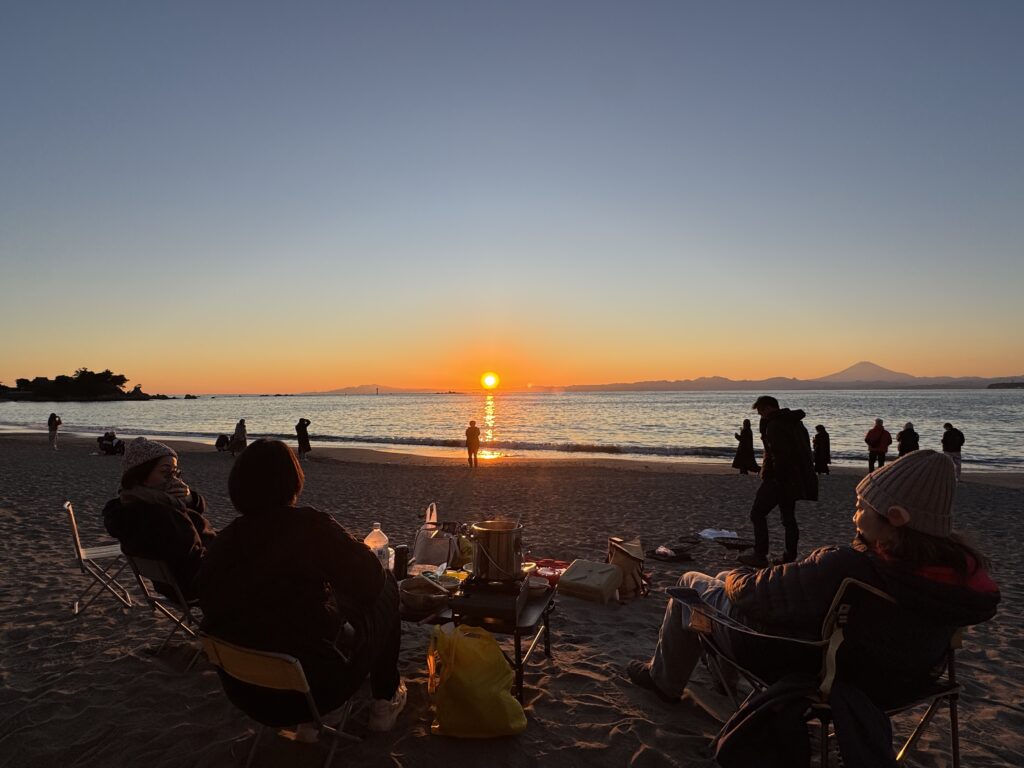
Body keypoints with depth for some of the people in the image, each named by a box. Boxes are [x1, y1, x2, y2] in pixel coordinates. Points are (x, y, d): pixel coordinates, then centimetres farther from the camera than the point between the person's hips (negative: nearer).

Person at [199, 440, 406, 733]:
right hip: (315, 689, -6)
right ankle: (385, 700, 23)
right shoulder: (312, 526, -19)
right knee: (387, 587, 11)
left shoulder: (224, 539, -4)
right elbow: (372, 580, -13)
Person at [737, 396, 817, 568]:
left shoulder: (774, 424, -15)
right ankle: (790, 556, 18)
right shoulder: (796, 423, 15)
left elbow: (779, 455, -24)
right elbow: (806, 451, 19)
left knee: (758, 514, -2)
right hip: (797, 480, 9)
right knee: (789, 516, 15)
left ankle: (760, 556, -3)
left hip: (779, 478, -9)